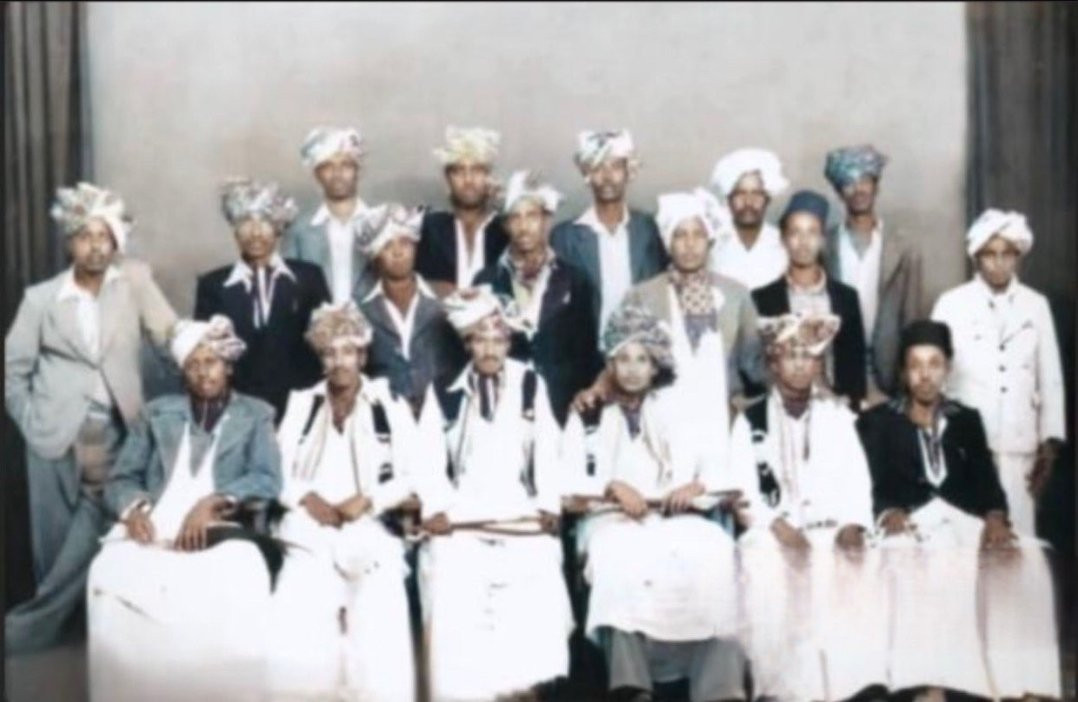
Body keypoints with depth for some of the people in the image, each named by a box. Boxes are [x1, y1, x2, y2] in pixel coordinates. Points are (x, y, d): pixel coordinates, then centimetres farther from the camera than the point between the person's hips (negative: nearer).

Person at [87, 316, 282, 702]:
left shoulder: (256, 415, 16)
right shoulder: (157, 413, 23)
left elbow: (268, 480, 0)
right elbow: (120, 479, 16)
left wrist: (214, 501, -16)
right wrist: (133, 506, -8)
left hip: (219, 532, -2)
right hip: (153, 528, 2)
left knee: (239, 577, -37)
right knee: (111, 574, -32)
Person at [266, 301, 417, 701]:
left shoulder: (391, 405, 12)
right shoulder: (301, 404, 19)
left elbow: (411, 476, 6)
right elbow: (276, 470, 12)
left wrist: (368, 500, -9)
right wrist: (306, 499, -7)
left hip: (371, 533, -1)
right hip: (311, 534, 1)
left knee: (378, 633, -20)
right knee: (296, 633, -19)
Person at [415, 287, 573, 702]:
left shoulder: (532, 386, 15)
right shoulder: (444, 395, 13)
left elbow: (548, 452, 8)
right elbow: (429, 461, 4)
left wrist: (550, 506, -5)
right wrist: (437, 508, -11)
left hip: (521, 516, 0)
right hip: (461, 519, 0)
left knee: (535, 579, -20)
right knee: (452, 583, -20)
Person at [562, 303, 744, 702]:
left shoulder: (677, 411, 18)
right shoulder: (588, 415, 14)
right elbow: (567, 479, 1)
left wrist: (698, 484, -12)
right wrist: (613, 486, -17)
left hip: (674, 517, 2)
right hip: (611, 518, -2)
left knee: (715, 548, -32)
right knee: (616, 551, -38)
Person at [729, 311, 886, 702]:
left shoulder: (837, 416, 14)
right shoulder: (751, 420, 8)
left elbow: (857, 478, 5)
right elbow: (743, 486, -1)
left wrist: (854, 523, -13)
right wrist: (775, 523, -18)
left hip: (832, 526, 2)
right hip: (775, 529, -1)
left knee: (857, 566, -29)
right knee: (768, 567, -33)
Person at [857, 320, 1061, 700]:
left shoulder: (967, 419, 25)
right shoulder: (877, 421, 16)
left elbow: (986, 479, 11)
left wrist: (995, 516, -10)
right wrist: (889, 512, -19)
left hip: (962, 523, 3)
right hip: (909, 526, -3)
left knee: (1025, 557, -27)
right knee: (925, 563, -38)